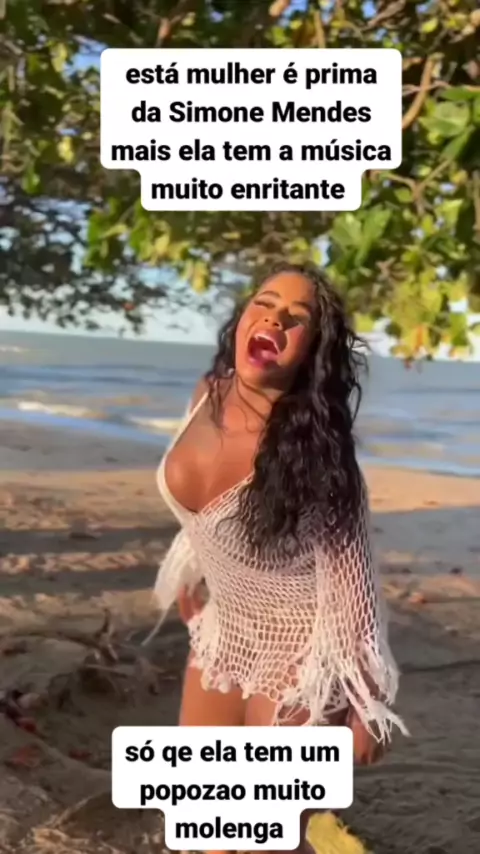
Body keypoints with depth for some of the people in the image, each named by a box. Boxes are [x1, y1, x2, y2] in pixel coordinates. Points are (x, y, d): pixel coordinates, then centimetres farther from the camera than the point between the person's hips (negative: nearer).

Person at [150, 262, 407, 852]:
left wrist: (364, 707, -15)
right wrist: (190, 577, 23)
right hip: (220, 632, 7)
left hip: (295, 655, -7)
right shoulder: (209, 395, -9)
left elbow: (350, 581, -21)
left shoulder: (312, 451, -30)